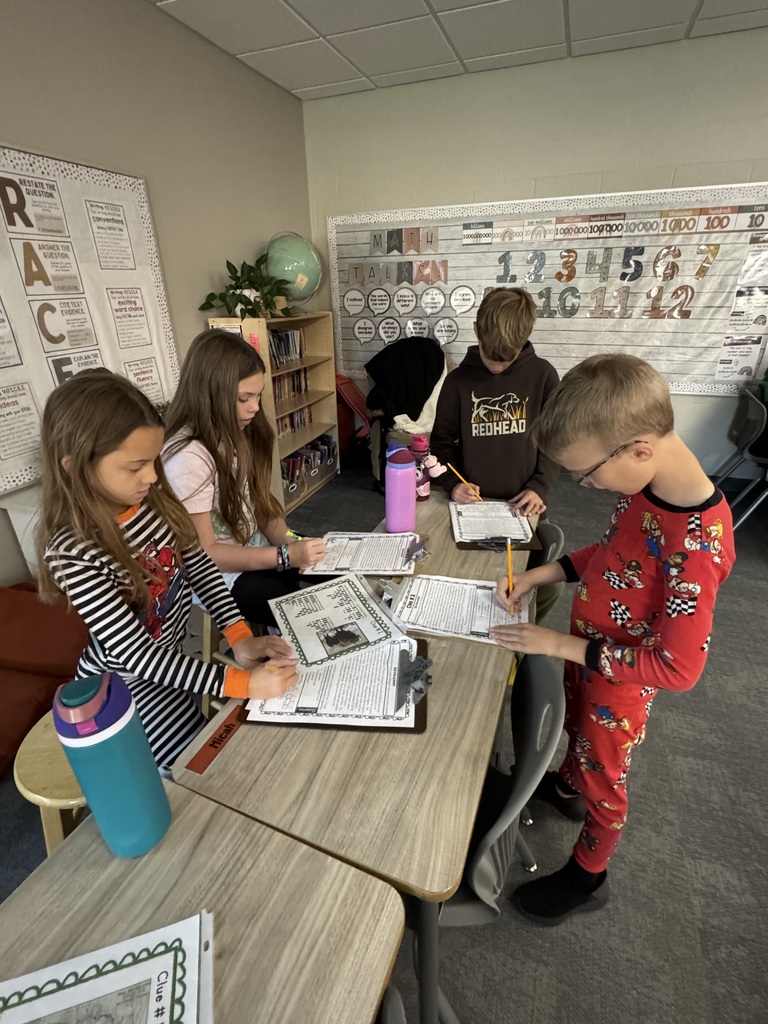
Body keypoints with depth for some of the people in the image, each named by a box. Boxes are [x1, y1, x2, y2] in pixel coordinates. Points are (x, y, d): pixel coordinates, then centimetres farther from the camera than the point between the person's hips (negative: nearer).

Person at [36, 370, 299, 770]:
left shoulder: (154, 499, -13)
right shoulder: (73, 552, -30)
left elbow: (199, 563, -3)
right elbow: (137, 656, -28)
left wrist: (239, 636, -15)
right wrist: (241, 682, -32)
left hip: (173, 655, 5)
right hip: (124, 686, -5)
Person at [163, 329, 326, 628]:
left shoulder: (236, 432, -2)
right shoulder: (188, 457, -27)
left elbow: (257, 499, 4)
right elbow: (203, 553, -22)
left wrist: (288, 541, -13)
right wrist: (285, 557, -27)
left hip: (256, 544, 8)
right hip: (218, 574, -7)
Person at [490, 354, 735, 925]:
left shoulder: (695, 541, -37)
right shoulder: (644, 487, -13)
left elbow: (678, 668, -29)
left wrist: (561, 645, -26)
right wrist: (540, 575, -5)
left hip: (621, 680, -7)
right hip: (587, 653, 7)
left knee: (601, 778, 18)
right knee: (576, 729, 32)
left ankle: (588, 876, 47)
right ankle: (567, 788, 64)